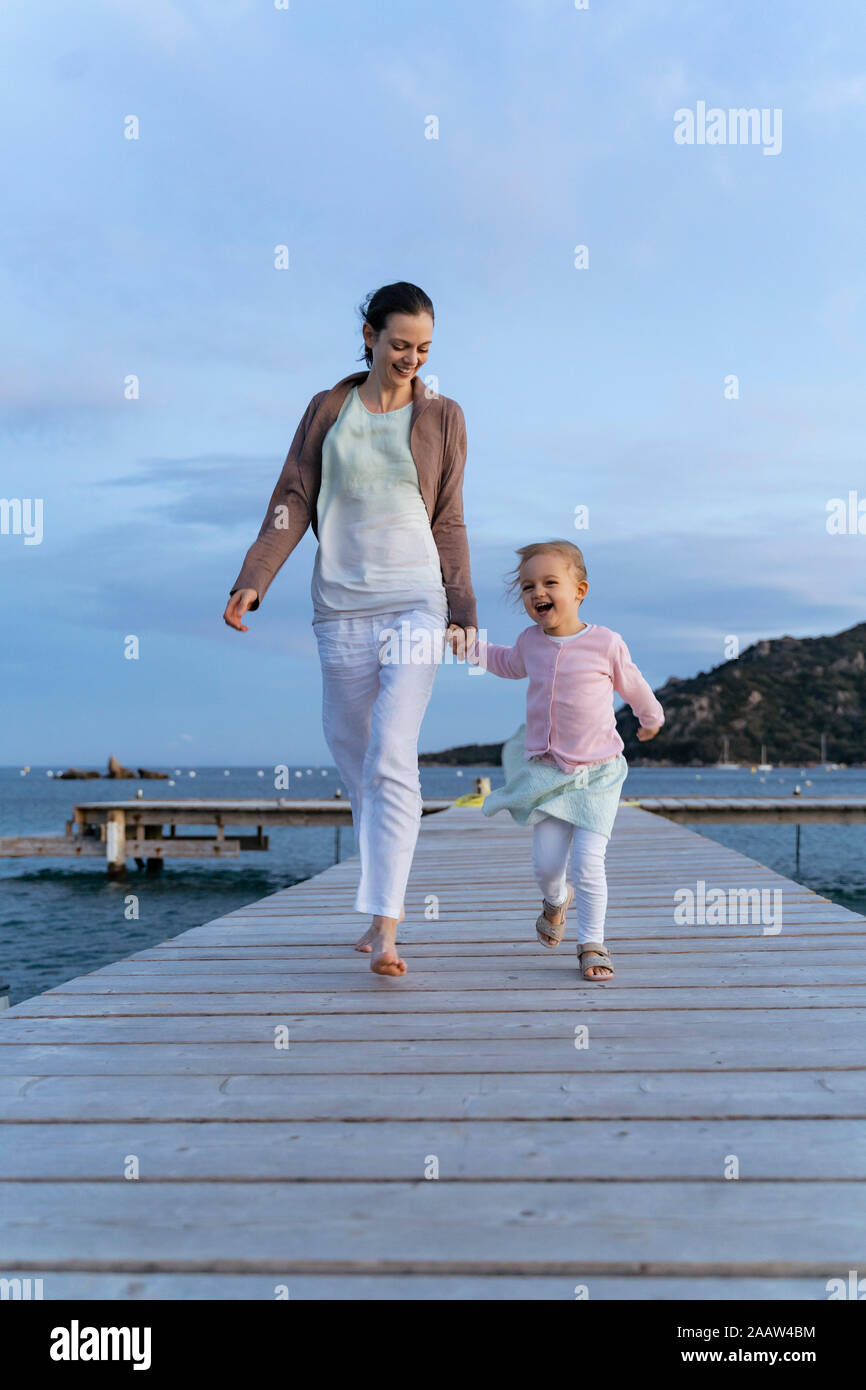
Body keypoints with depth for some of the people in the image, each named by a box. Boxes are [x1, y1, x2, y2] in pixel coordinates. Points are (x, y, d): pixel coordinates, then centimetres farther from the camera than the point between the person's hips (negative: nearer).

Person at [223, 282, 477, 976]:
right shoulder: (328, 410, 10)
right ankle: (386, 898, 27)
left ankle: (385, 927, -15)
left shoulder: (443, 416, 8)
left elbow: (449, 523, 10)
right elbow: (293, 501, 6)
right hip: (341, 606, 2)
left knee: (392, 758, -14)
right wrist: (253, 581, -5)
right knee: (351, 751, 9)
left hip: (416, 604, -2)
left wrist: (463, 609, 7)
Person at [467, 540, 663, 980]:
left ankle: (592, 945, 5)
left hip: (596, 775, -3)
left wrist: (651, 718, 28)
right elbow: (507, 663, 27)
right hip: (546, 772, 3)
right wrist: (470, 645, 14)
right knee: (546, 863, 1)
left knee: (587, 864, -9)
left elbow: (632, 685, 11)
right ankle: (556, 900, 35)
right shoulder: (530, 642, 1)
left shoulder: (605, 643, -9)